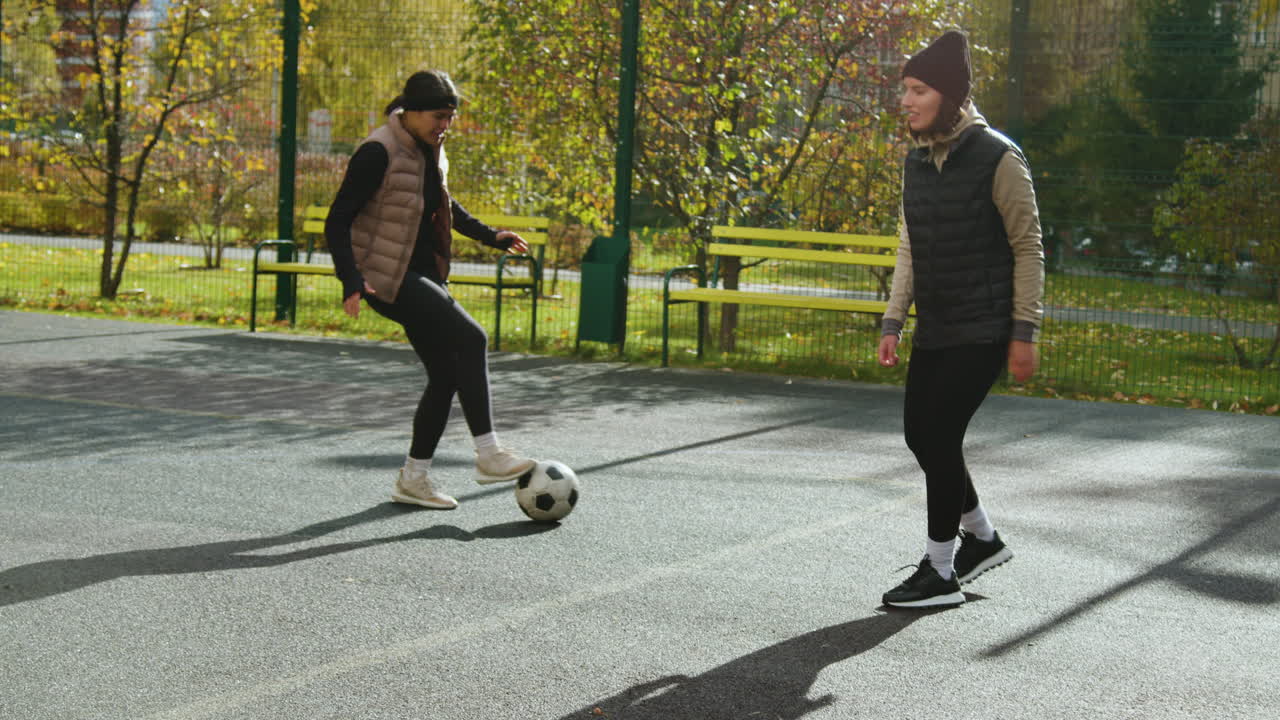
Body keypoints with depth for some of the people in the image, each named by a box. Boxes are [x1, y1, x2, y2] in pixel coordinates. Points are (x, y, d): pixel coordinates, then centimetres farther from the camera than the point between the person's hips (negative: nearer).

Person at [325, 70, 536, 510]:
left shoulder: (430, 149, 9)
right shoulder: (379, 153, -16)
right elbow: (337, 222, -18)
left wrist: (489, 236, 24)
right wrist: (351, 282, -28)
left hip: (424, 276, 9)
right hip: (388, 278, -9)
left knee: (447, 374, 5)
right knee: (471, 339, -21)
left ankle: (414, 478, 16)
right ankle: (487, 455, -16)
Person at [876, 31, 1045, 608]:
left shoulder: (997, 158, -12)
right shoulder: (917, 162, 9)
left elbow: (1028, 249, -10)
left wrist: (1025, 333, -13)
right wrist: (893, 323, 10)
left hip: (983, 329, -7)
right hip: (934, 330, 8)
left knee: (940, 436, -10)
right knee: (919, 433, 9)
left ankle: (939, 571, 2)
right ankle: (982, 538, 31)